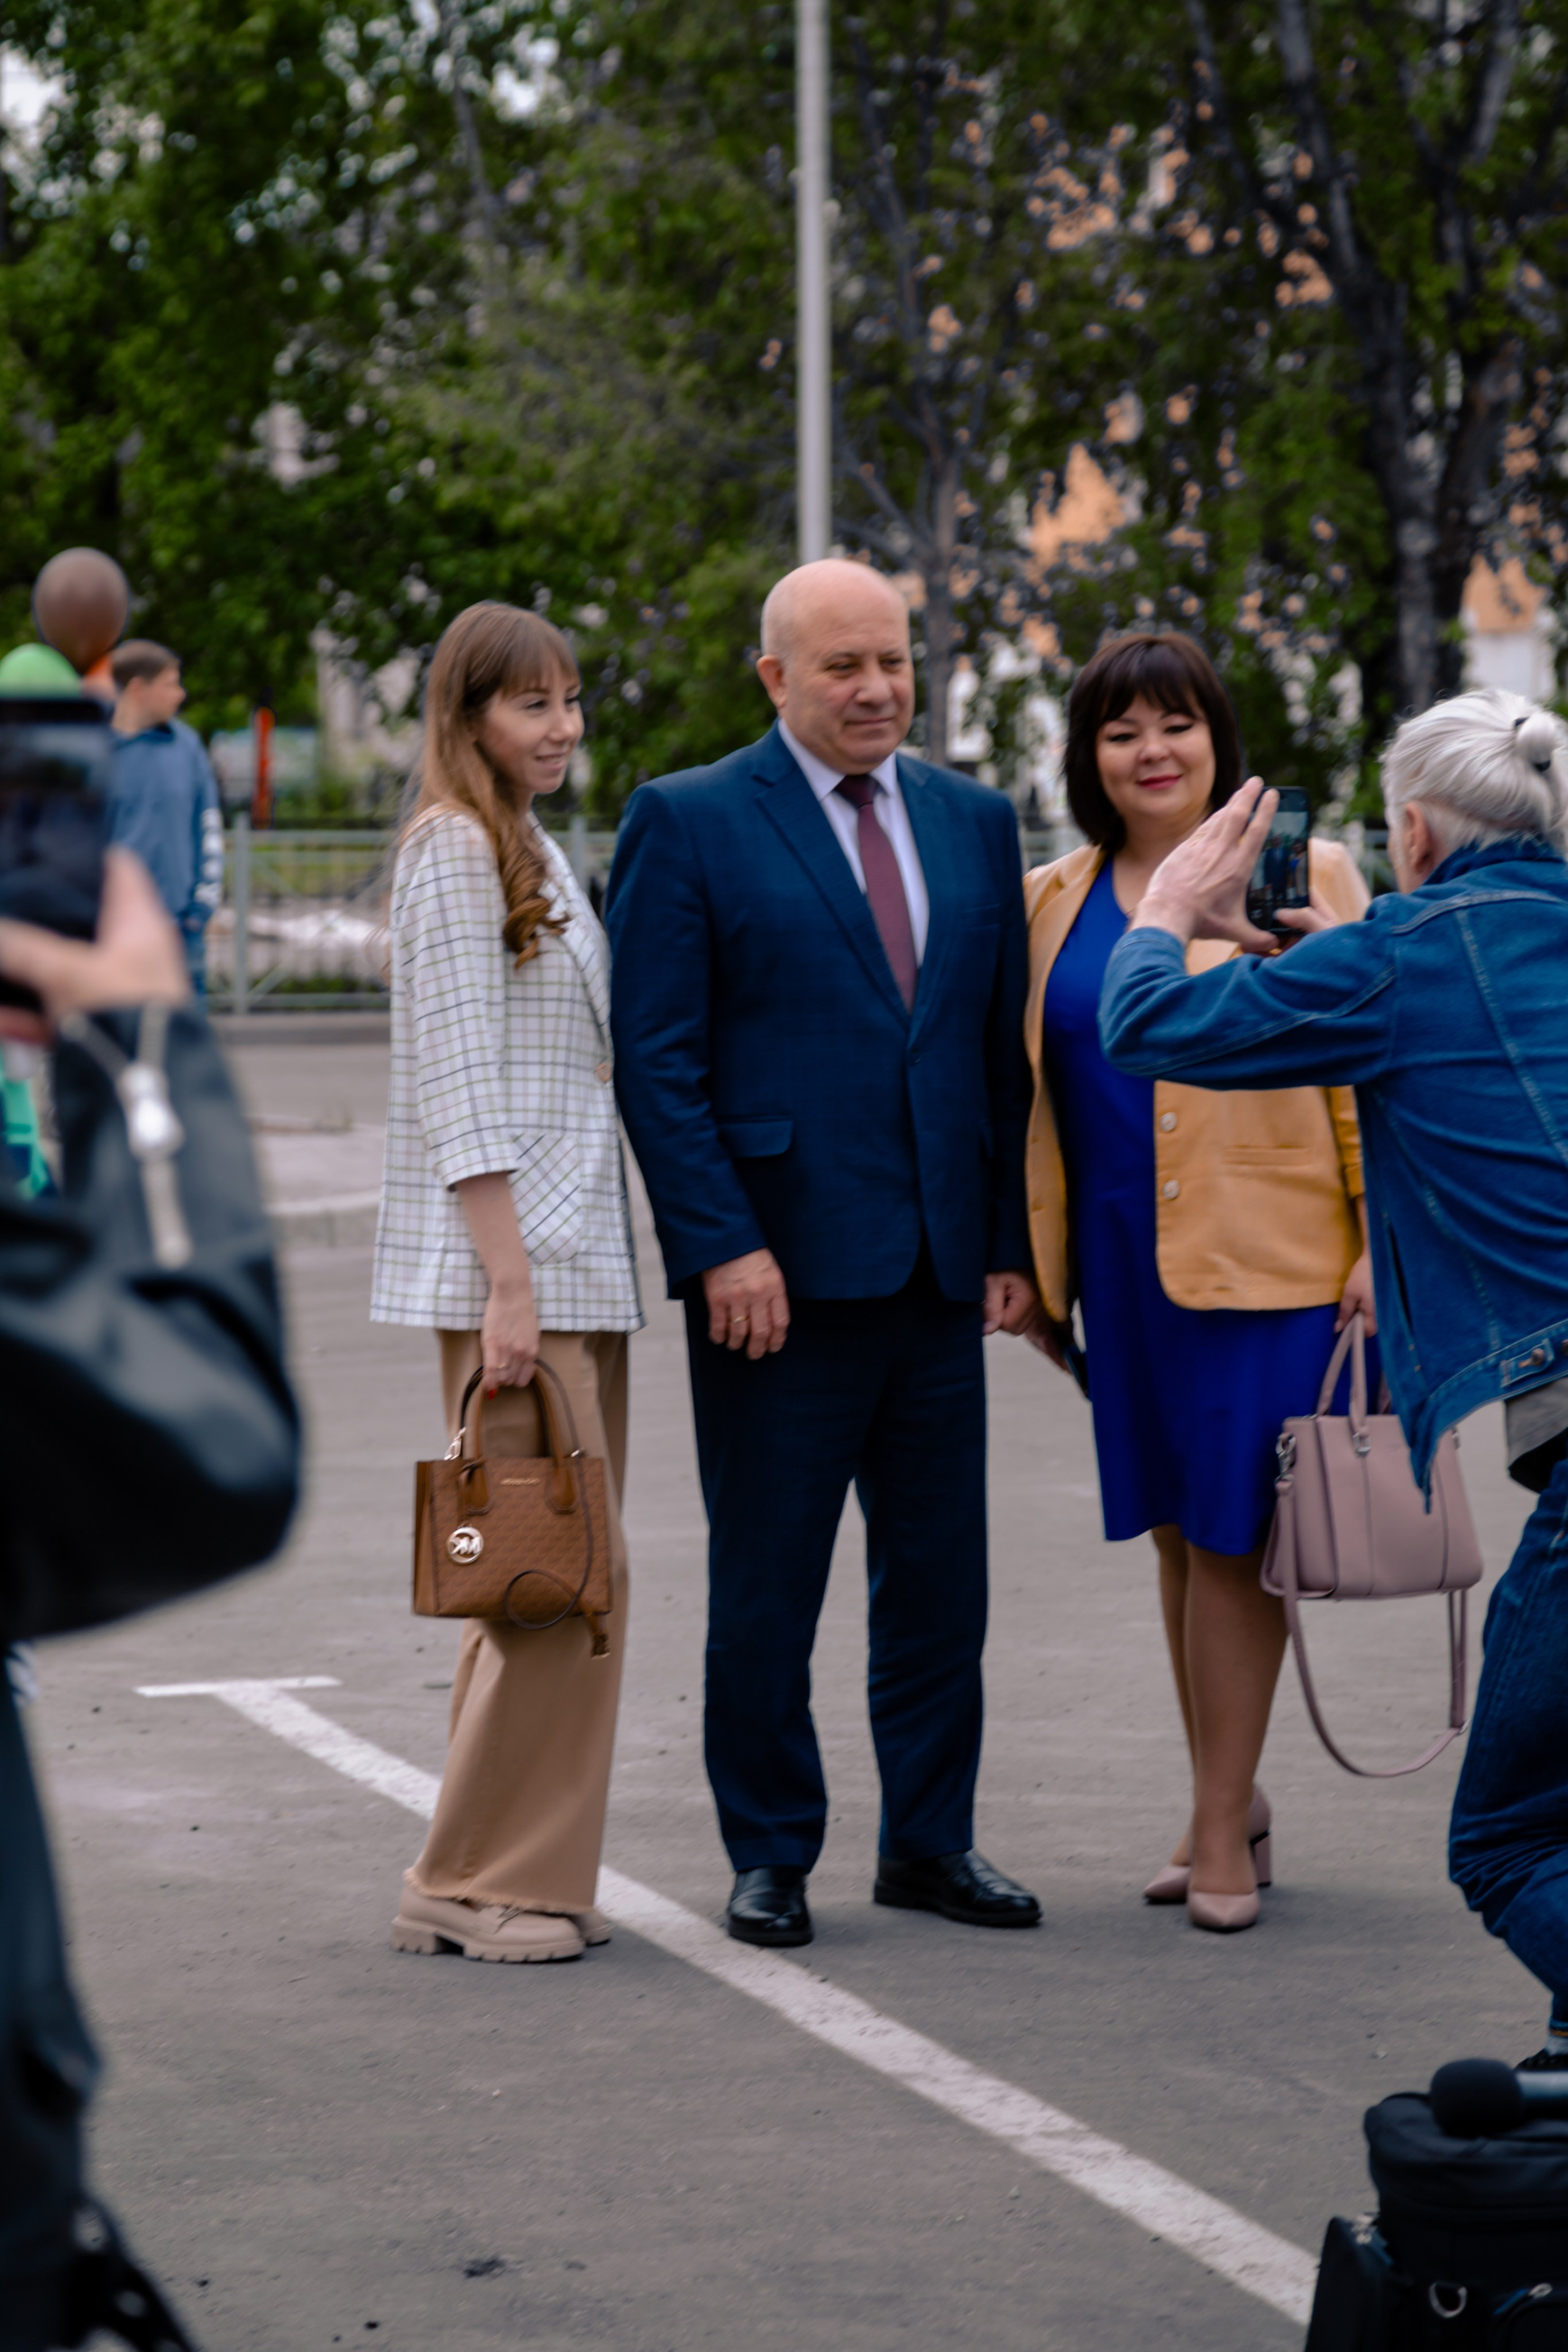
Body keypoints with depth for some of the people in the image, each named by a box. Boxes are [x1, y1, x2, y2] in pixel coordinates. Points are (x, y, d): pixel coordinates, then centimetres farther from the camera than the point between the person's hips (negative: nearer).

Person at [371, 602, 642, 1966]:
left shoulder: (535, 852, 20)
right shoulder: (457, 848, -9)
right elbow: (459, 1086, -15)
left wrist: (549, 1274, 17)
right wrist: (509, 1282, -20)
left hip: (575, 1258, 9)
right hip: (508, 1260, -9)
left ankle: (521, 1878, 14)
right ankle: (484, 1885, -3)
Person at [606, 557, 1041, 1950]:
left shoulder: (975, 824, 13)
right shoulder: (688, 825, -2)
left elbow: (1004, 1049, 14)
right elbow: (655, 1056, -7)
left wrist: (1013, 1243, 7)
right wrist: (721, 1247, -14)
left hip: (942, 1269, 5)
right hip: (776, 1273, -4)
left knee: (942, 1578, 9)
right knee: (765, 1586, 3)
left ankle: (931, 1841, 21)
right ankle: (770, 1856, 14)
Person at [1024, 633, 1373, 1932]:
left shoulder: (1306, 877, 0)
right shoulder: (1052, 901, 10)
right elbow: (1031, 1088, 16)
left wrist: (1382, 1243, -7)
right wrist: (1031, 1262, 13)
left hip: (1270, 1263, -4)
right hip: (1127, 1266, 4)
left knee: (1232, 1536, -4)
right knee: (1178, 1534, 11)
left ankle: (1223, 1827, 5)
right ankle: (1230, 1807, 23)